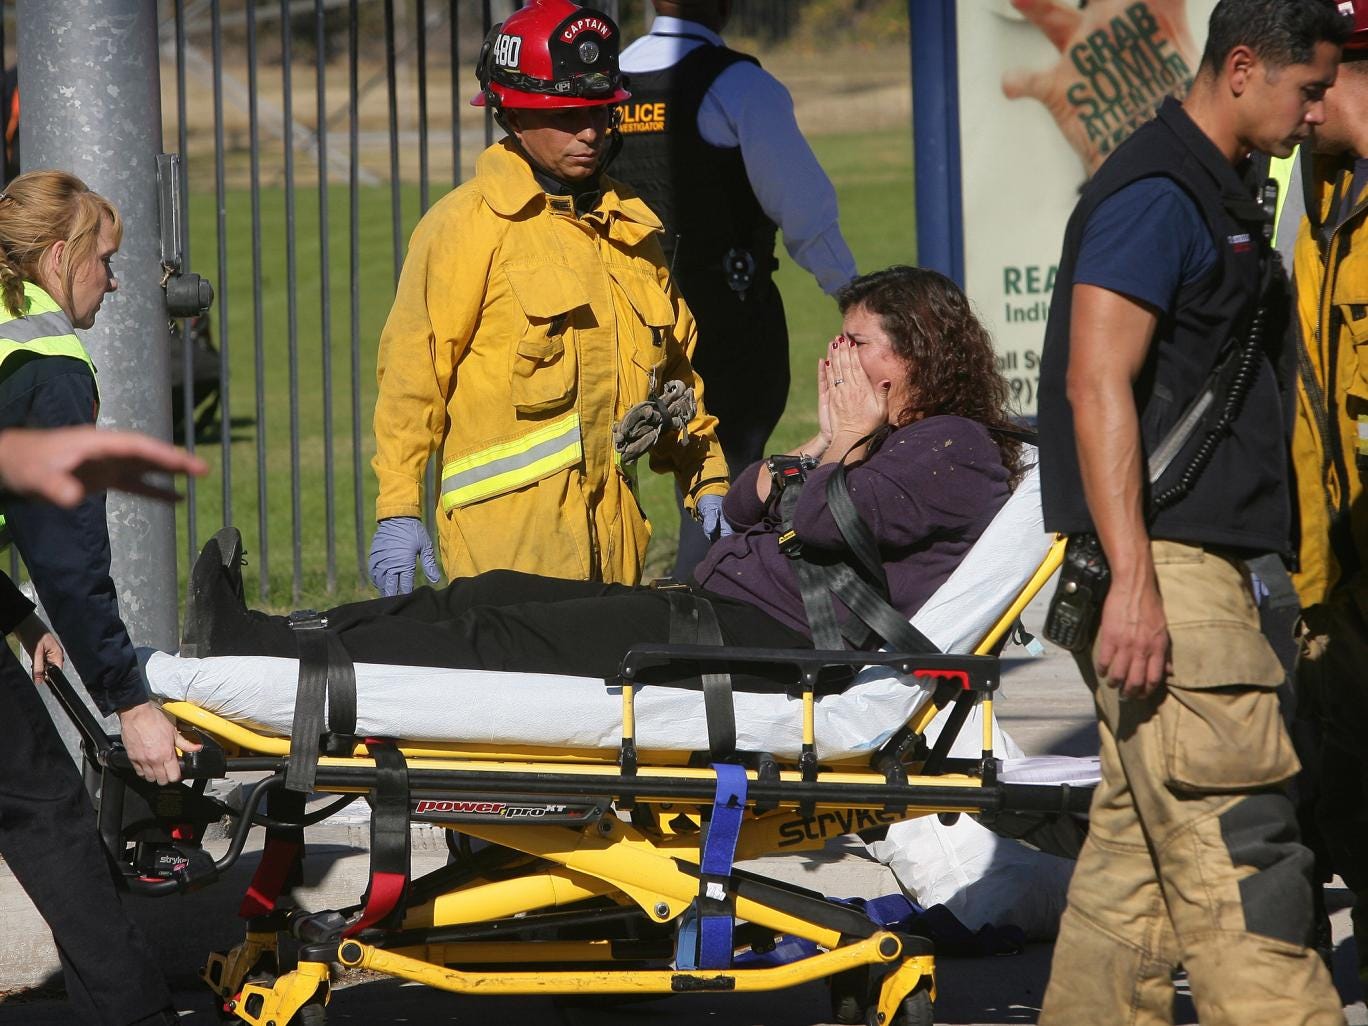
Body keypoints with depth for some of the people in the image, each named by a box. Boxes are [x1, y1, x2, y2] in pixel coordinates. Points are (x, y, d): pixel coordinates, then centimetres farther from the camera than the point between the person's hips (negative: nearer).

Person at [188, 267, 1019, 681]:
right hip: (723, 611, 10)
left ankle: (266, 661, -13)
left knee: (514, 638, -13)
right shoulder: (893, 441, 25)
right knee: (497, 598, 1)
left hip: (769, 636, -10)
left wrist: (851, 441, -1)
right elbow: (745, 506, 21)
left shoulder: (955, 449, -6)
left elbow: (824, 522, -19)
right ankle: (260, 639, -3)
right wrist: (827, 440, 9)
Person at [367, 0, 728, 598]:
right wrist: (396, 509, -12)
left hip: (611, 530, 6)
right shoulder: (466, 226, -3)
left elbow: (675, 363, 25)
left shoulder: (632, 227, 17)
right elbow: (412, 372, -7)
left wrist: (706, 483, 19)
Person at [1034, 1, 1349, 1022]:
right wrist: (1131, 584, -25)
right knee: (1235, 844, -13)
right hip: (1161, 569, -10)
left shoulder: (1216, 193, 20)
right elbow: (1097, 383, -19)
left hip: (1196, 571, 10)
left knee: (1138, 844, 9)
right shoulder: (1156, 192, -12)